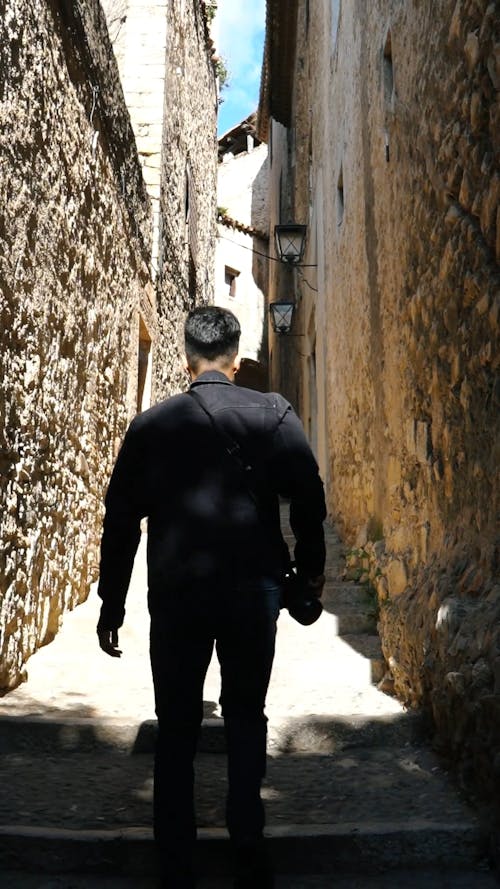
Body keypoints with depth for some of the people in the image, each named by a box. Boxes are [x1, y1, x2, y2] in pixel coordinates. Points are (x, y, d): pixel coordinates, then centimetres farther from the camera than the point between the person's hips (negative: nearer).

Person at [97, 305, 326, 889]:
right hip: (253, 590, 0)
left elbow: (120, 520, 4)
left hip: (175, 594, 1)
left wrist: (111, 605, 11)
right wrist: (310, 569, 11)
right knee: (245, 719, 15)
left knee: (176, 728, 13)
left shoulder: (150, 425, 2)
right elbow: (308, 499, -4)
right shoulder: (273, 415, -2)